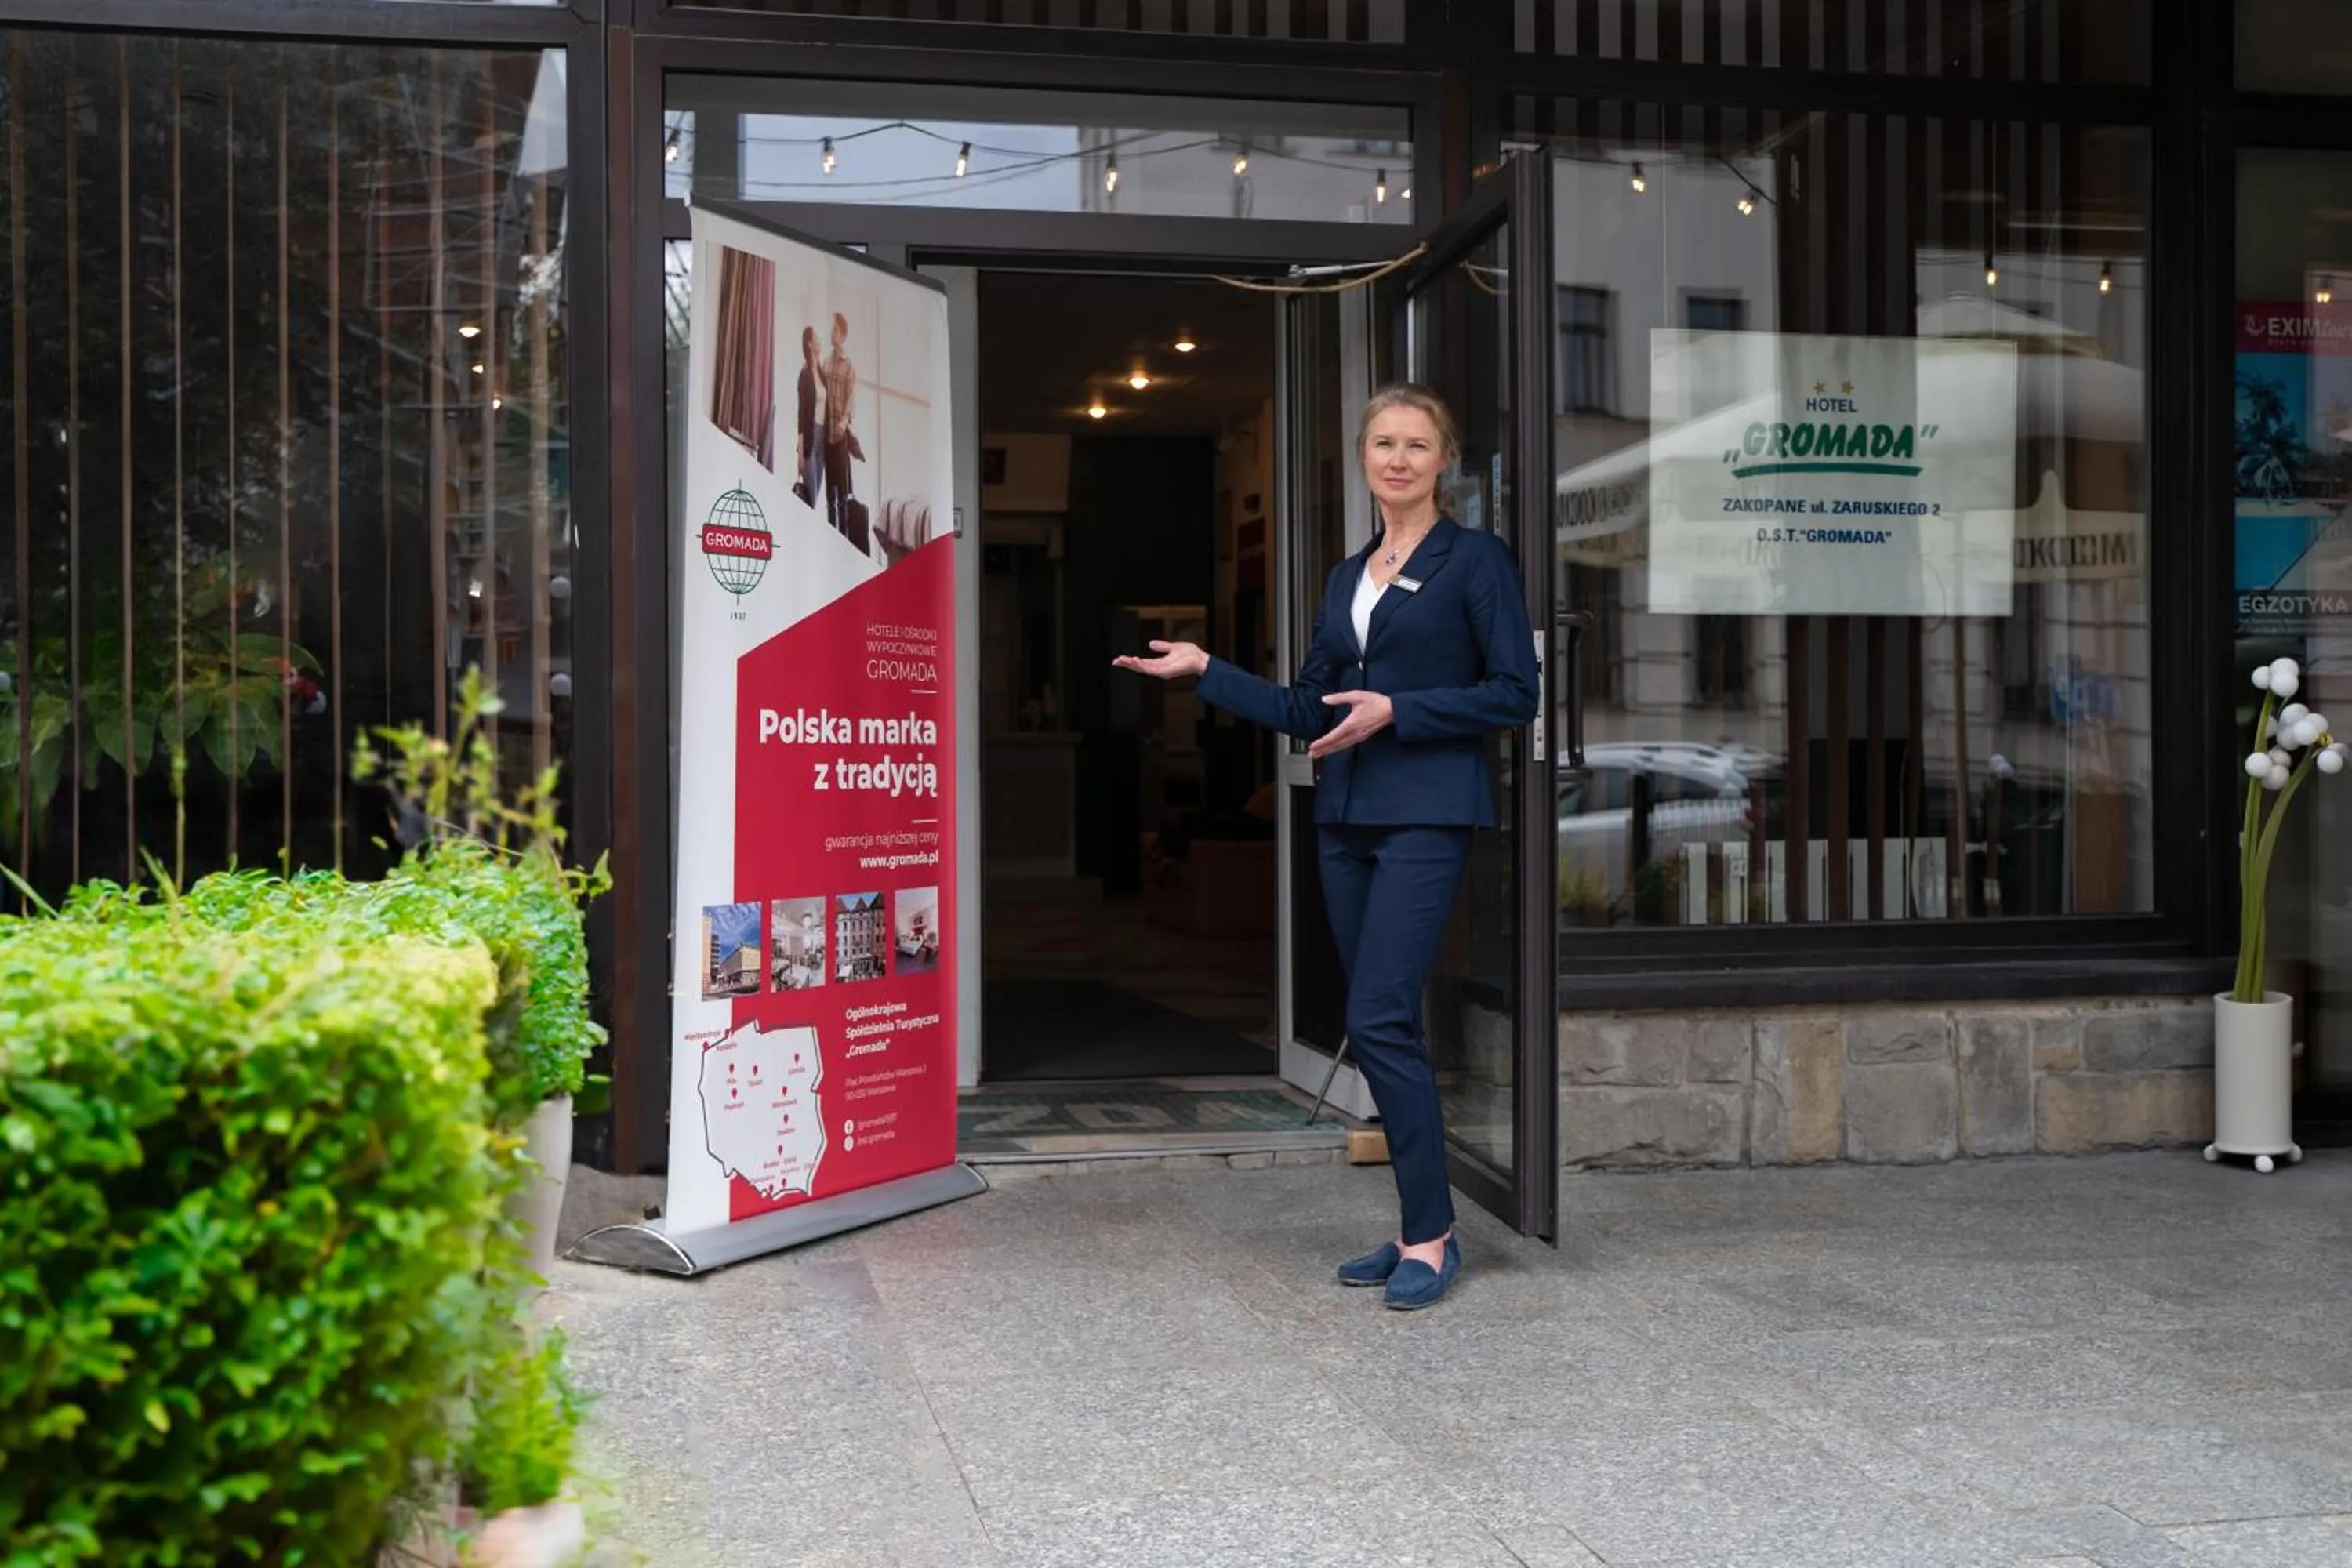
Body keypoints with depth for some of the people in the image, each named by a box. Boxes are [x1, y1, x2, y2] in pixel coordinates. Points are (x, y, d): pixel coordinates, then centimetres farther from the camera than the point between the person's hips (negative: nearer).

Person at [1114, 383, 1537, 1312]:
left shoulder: (1475, 562, -2)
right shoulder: (1348, 577, 17)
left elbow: (1514, 694, -8)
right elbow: (1308, 713, 18)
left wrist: (1396, 711, -14)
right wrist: (1204, 672, 14)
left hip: (1427, 815, -7)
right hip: (1346, 817, 7)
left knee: (1380, 1020, -14)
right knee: (1380, 1027, 8)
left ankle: (1430, 1238, -4)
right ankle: (1421, 1228, 17)